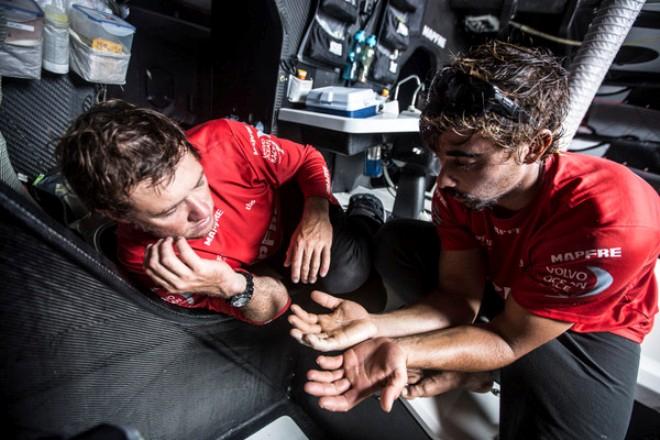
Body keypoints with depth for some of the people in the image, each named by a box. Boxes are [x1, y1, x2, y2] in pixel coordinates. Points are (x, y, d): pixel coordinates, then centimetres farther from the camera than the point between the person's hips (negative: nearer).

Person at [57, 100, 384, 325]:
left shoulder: (222, 139, -34)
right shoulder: (144, 261, -30)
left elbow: (309, 160, -15)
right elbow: (272, 306, -25)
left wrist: (318, 213, -34)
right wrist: (230, 286, -48)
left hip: (299, 205, 1)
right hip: (265, 262, 0)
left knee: (345, 273, -23)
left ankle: (365, 216, 6)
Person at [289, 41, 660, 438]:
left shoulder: (610, 223, -37)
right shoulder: (460, 186, -23)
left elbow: (509, 338, -30)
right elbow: (459, 296, -19)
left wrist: (401, 352, -45)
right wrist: (374, 326, -37)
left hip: (588, 327, -3)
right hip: (497, 286, 4)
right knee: (396, 243, -15)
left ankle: (477, 367, -2)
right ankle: (473, 364, -10)